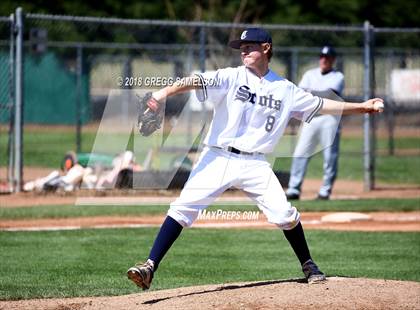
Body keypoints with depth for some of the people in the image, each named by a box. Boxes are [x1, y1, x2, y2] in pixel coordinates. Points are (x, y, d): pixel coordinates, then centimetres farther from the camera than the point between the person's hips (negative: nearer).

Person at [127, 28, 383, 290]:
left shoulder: (286, 90, 9)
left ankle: (308, 265, 19)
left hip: (254, 164, 2)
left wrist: (362, 107, 11)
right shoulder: (231, 77, -1)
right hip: (218, 158, -2)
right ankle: (150, 267, -13)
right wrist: (165, 92, -33)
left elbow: (321, 105, 15)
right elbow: (197, 82, -16)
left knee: (284, 214, -5)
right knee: (183, 207, -13)